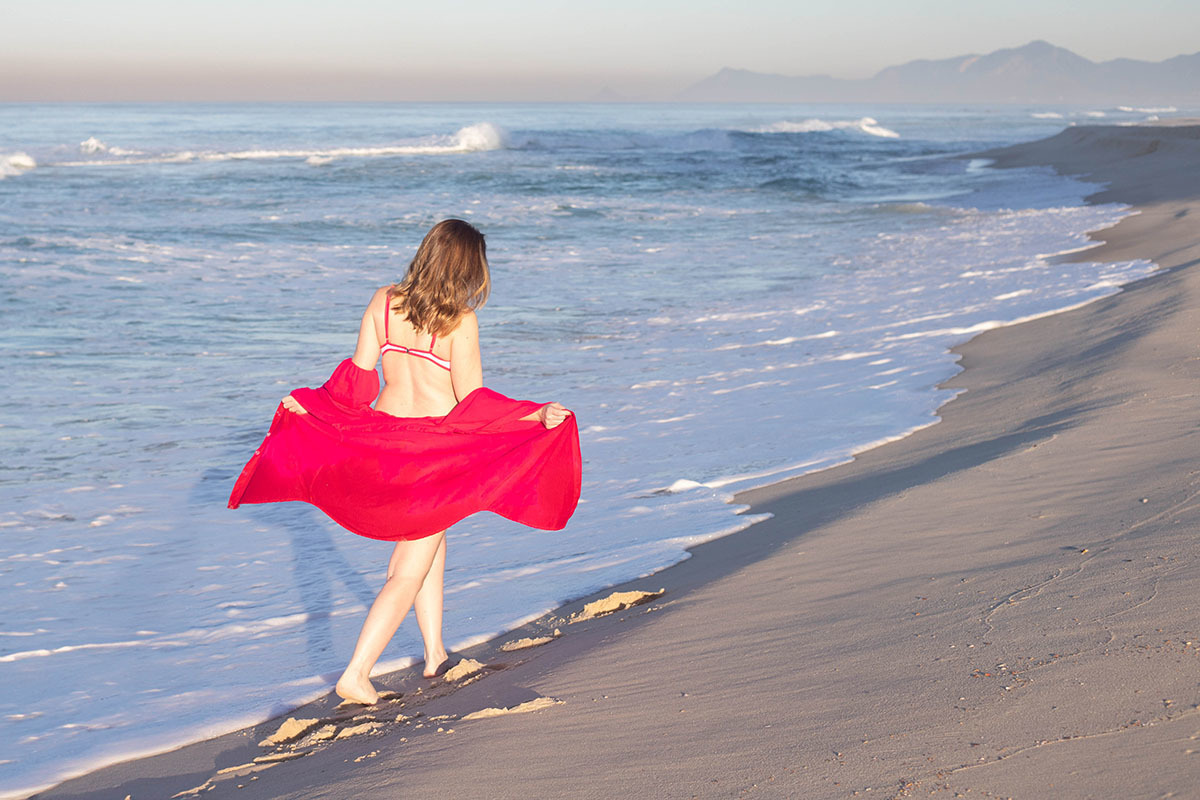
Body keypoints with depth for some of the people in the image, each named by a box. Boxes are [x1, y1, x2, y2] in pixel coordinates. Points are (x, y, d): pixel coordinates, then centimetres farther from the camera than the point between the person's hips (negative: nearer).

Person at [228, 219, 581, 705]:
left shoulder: (384, 301, -2)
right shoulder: (460, 321, -16)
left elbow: (359, 375, 3)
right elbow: (473, 402, -16)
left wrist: (308, 404, 17)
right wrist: (538, 417, -19)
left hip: (384, 438, 6)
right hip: (436, 450, -6)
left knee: (430, 541, 26)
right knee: (410, 570, 2)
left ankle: (435, 654, 32)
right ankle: (356, 675, -2)